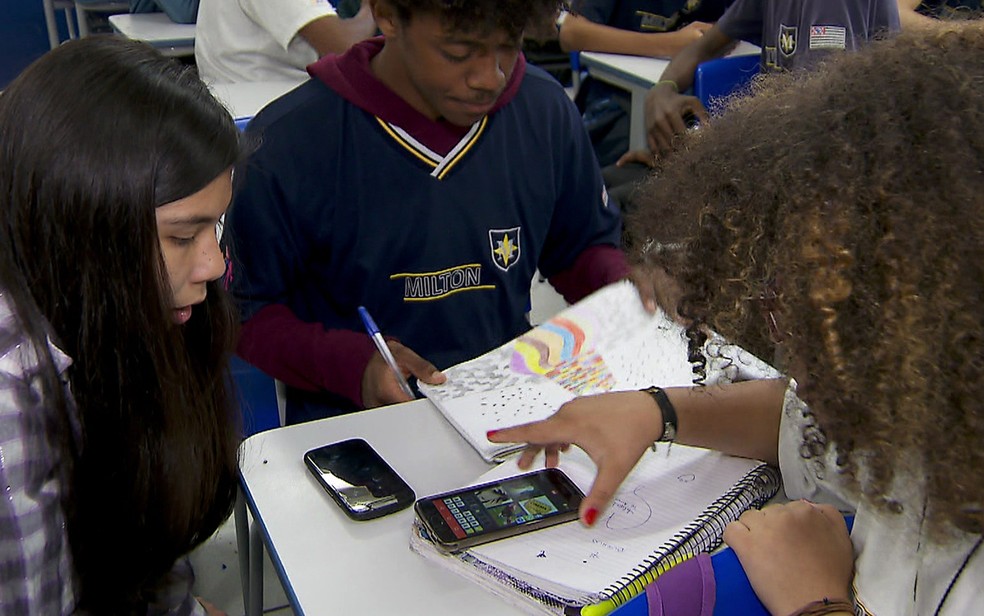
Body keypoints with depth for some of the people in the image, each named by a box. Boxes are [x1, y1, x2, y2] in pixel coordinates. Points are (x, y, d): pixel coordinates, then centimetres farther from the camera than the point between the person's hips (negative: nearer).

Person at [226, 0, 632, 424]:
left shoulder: (545, 110, -3)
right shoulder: (285, 144, -14)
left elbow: (587, 248, 14)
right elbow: (245, 310, -4)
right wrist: (349, 362, -22)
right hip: (353, 423, -3)